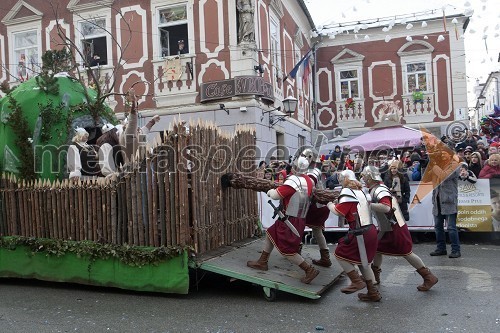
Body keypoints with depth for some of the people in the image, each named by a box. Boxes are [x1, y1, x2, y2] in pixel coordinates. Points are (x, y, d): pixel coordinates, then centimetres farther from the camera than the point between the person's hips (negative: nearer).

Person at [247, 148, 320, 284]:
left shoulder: (293, 181, -22)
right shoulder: (309, 181, 1)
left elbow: (276, 195, -20)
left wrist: (271, 191, 3)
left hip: (290, 221, -9)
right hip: (301, 219, 9)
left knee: (287, 251, 0)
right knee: (270, 234, 20)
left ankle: (310, 270, 5)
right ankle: (262, 262, 29)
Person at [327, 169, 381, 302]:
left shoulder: (347, 191, -9)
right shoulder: (360, 191, 16)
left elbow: (339, 212, -12)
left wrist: (330, 205, 5)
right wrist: (337, 203, 16)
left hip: (359, 233, -8)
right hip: (370, 230, 8)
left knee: (340, 254, 6)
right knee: (362, 260, 20)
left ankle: (357, 282, 3)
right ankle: (373, 293, 24)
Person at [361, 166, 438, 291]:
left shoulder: (380, 190, -25)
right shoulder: (373, 189, 5)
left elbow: (386, 208, -40)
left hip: (396, 229, -9)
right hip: (385, 229, 9)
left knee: (407, 253, 1)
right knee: (377, 249, 14)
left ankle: (429, 277, 14)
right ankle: (375, 276, 31)